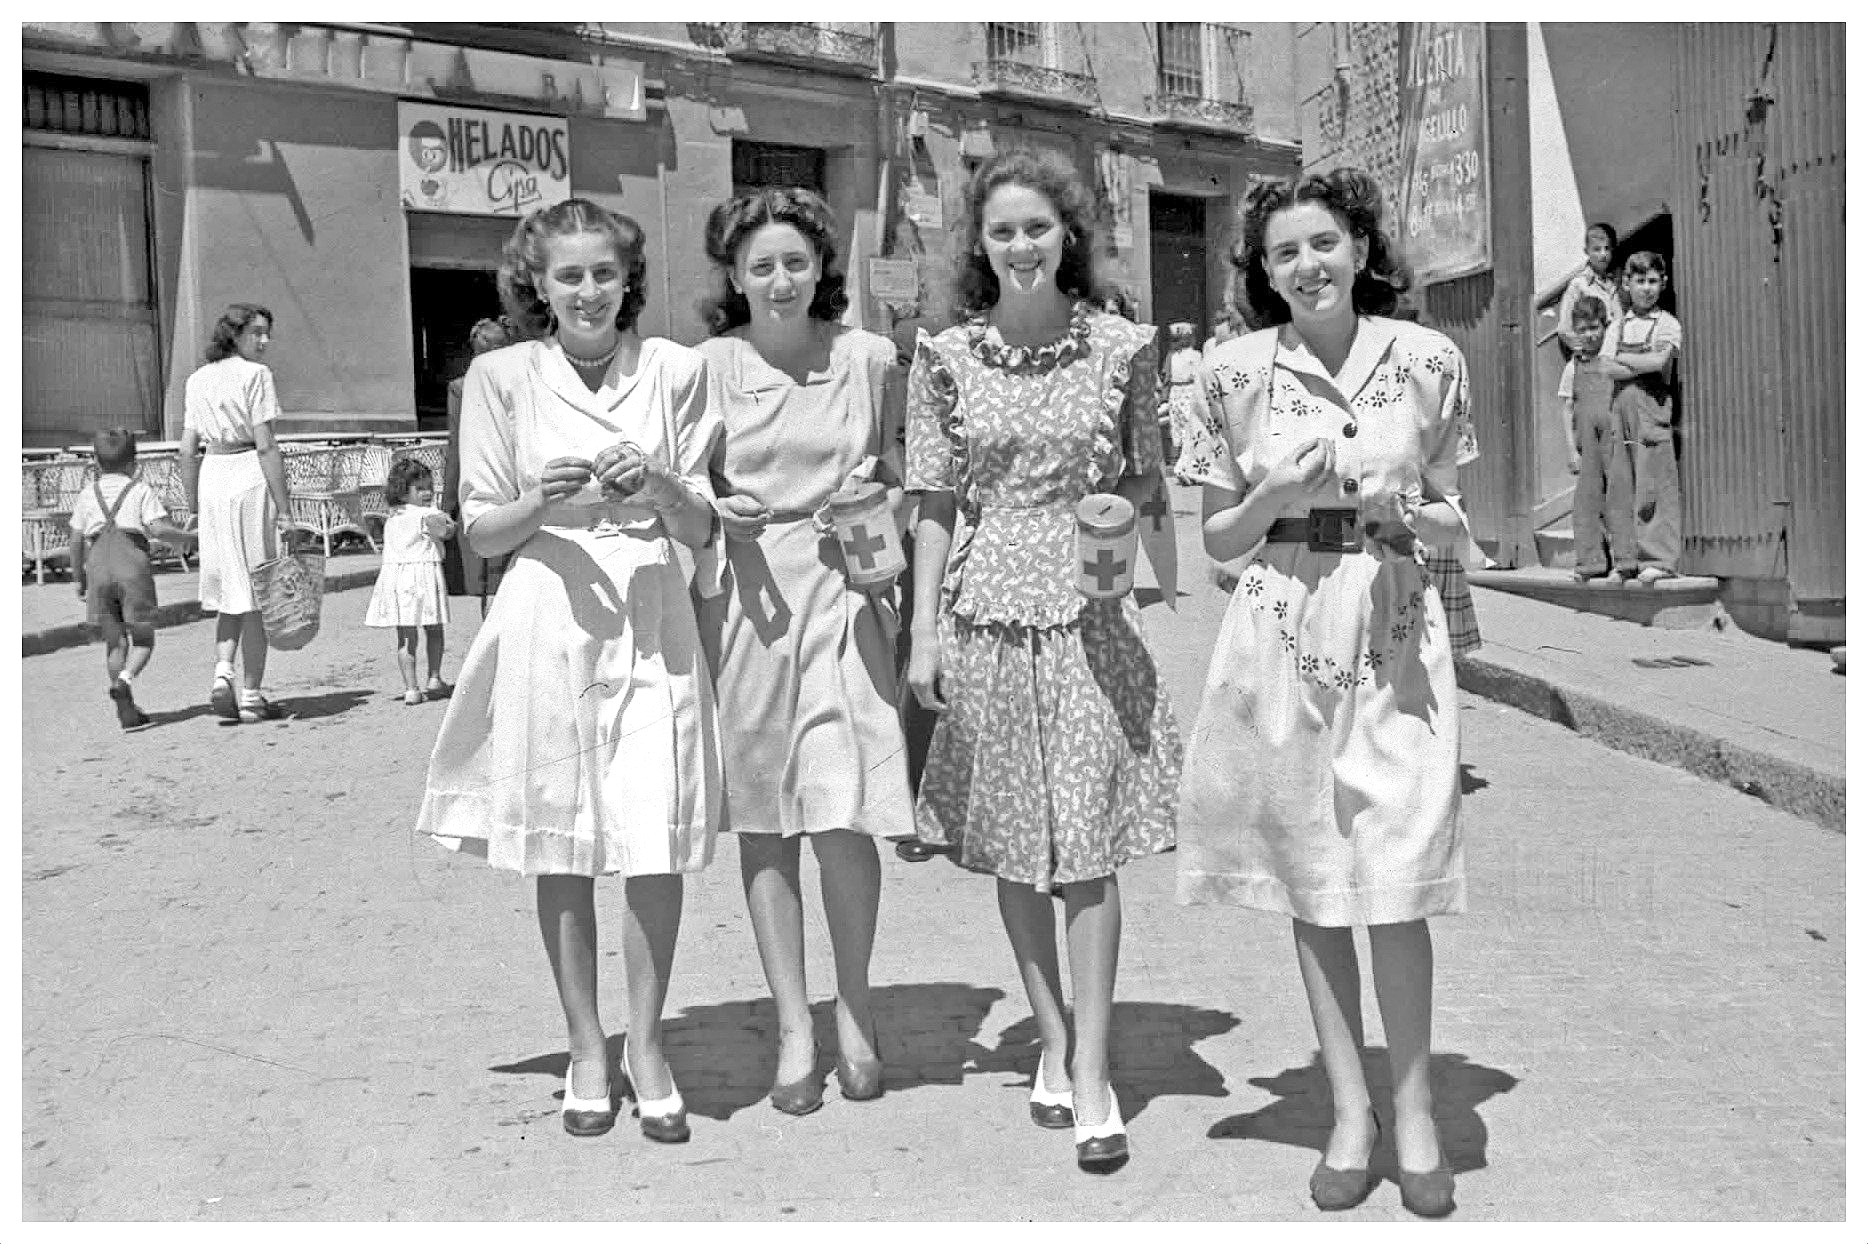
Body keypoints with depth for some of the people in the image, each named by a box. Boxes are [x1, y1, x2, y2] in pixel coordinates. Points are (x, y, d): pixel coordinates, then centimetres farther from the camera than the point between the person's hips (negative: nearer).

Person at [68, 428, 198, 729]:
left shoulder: (87, 496, 15)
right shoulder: (142, 491, 5)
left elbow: (76, 541, 12)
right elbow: (159, 529, -9)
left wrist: (79, 578, 22)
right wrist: (190, 536, 5)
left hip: (98, 569, 3)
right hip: (133, 567, -3)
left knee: (115, 642, 11)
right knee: (143, 640, 6)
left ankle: (127, 711, 8)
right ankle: (124, 681, -23)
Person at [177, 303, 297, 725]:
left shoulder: (198, 380, 12)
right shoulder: (255, 374, -8)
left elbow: (187, 450, 11)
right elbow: (265, 445, -14)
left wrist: (192, 505, 18)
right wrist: (284, 505, -12)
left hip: (211, 477, 6)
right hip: (250, 475, -6)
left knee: (230, 589, 17)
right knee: (256, 593, 2)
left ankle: (222, 671, -2)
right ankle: (251, 697, 6)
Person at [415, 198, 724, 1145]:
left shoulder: (673, 370, 4)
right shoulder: (502, 377, 3)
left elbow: (700, 528, 5)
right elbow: (480, 534, 5)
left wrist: (657, 484, -15)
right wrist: (539, 504, -15)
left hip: (652, 616, 0)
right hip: (550, 614, 0)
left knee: (658, 842, -3)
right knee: (562, 849, 6)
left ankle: (644, 1046, 17)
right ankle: (586, 1049, 22)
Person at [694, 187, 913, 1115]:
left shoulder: (867, 357, 5)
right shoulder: (710, 364, 2)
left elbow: (897, 476, 16)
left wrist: (882, 506, -5)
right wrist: (720, 512, -11)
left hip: (842, 588, 0)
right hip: (743, 591, 1)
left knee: (843, 817, -5)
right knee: (763, 818, 4)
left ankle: (854, 1011, 18)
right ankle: (793, 1027, 16)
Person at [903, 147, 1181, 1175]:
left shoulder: (1122, 346, 1)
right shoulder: (946, 357, 2)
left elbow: (1148, 477, 11)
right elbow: (935, 504, 4)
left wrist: (1122, 507, -12)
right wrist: (923, 629, -1)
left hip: (1090, 610, -1)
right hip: (986, 610, 1)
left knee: (1088, 841, -3)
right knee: (1011, 844, 9)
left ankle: (1091, 1072, 6)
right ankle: (1052, 1043, 25)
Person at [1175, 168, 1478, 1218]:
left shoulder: (1429, 360, 3)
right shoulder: (1237, 373, 3)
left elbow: (1453, 528, 9)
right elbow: (1220, 539, 7)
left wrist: (1402, 510, -12)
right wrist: (1278, 492, -12)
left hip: (1396, 633, -1)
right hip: (1283, 634, 1)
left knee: (1397, 881, -3)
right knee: (1311, 885, 6)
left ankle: (1416, 1107, 16)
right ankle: (1351, 1111, 20)